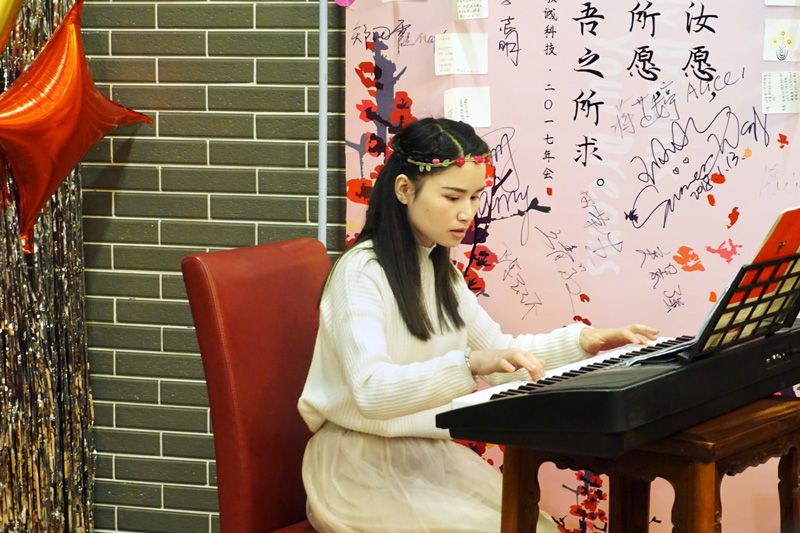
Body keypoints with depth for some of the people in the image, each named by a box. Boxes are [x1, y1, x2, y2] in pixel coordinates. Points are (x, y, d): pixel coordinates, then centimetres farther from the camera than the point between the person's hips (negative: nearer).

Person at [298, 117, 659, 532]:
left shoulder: (440, 272, 13)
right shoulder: (362, 272, -15)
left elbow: (497, 350, 19)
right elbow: (372, 391, -28)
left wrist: (582, 342, 5)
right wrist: (470, 364, -40)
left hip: (431, 453, 8)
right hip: (363, 466, -8)